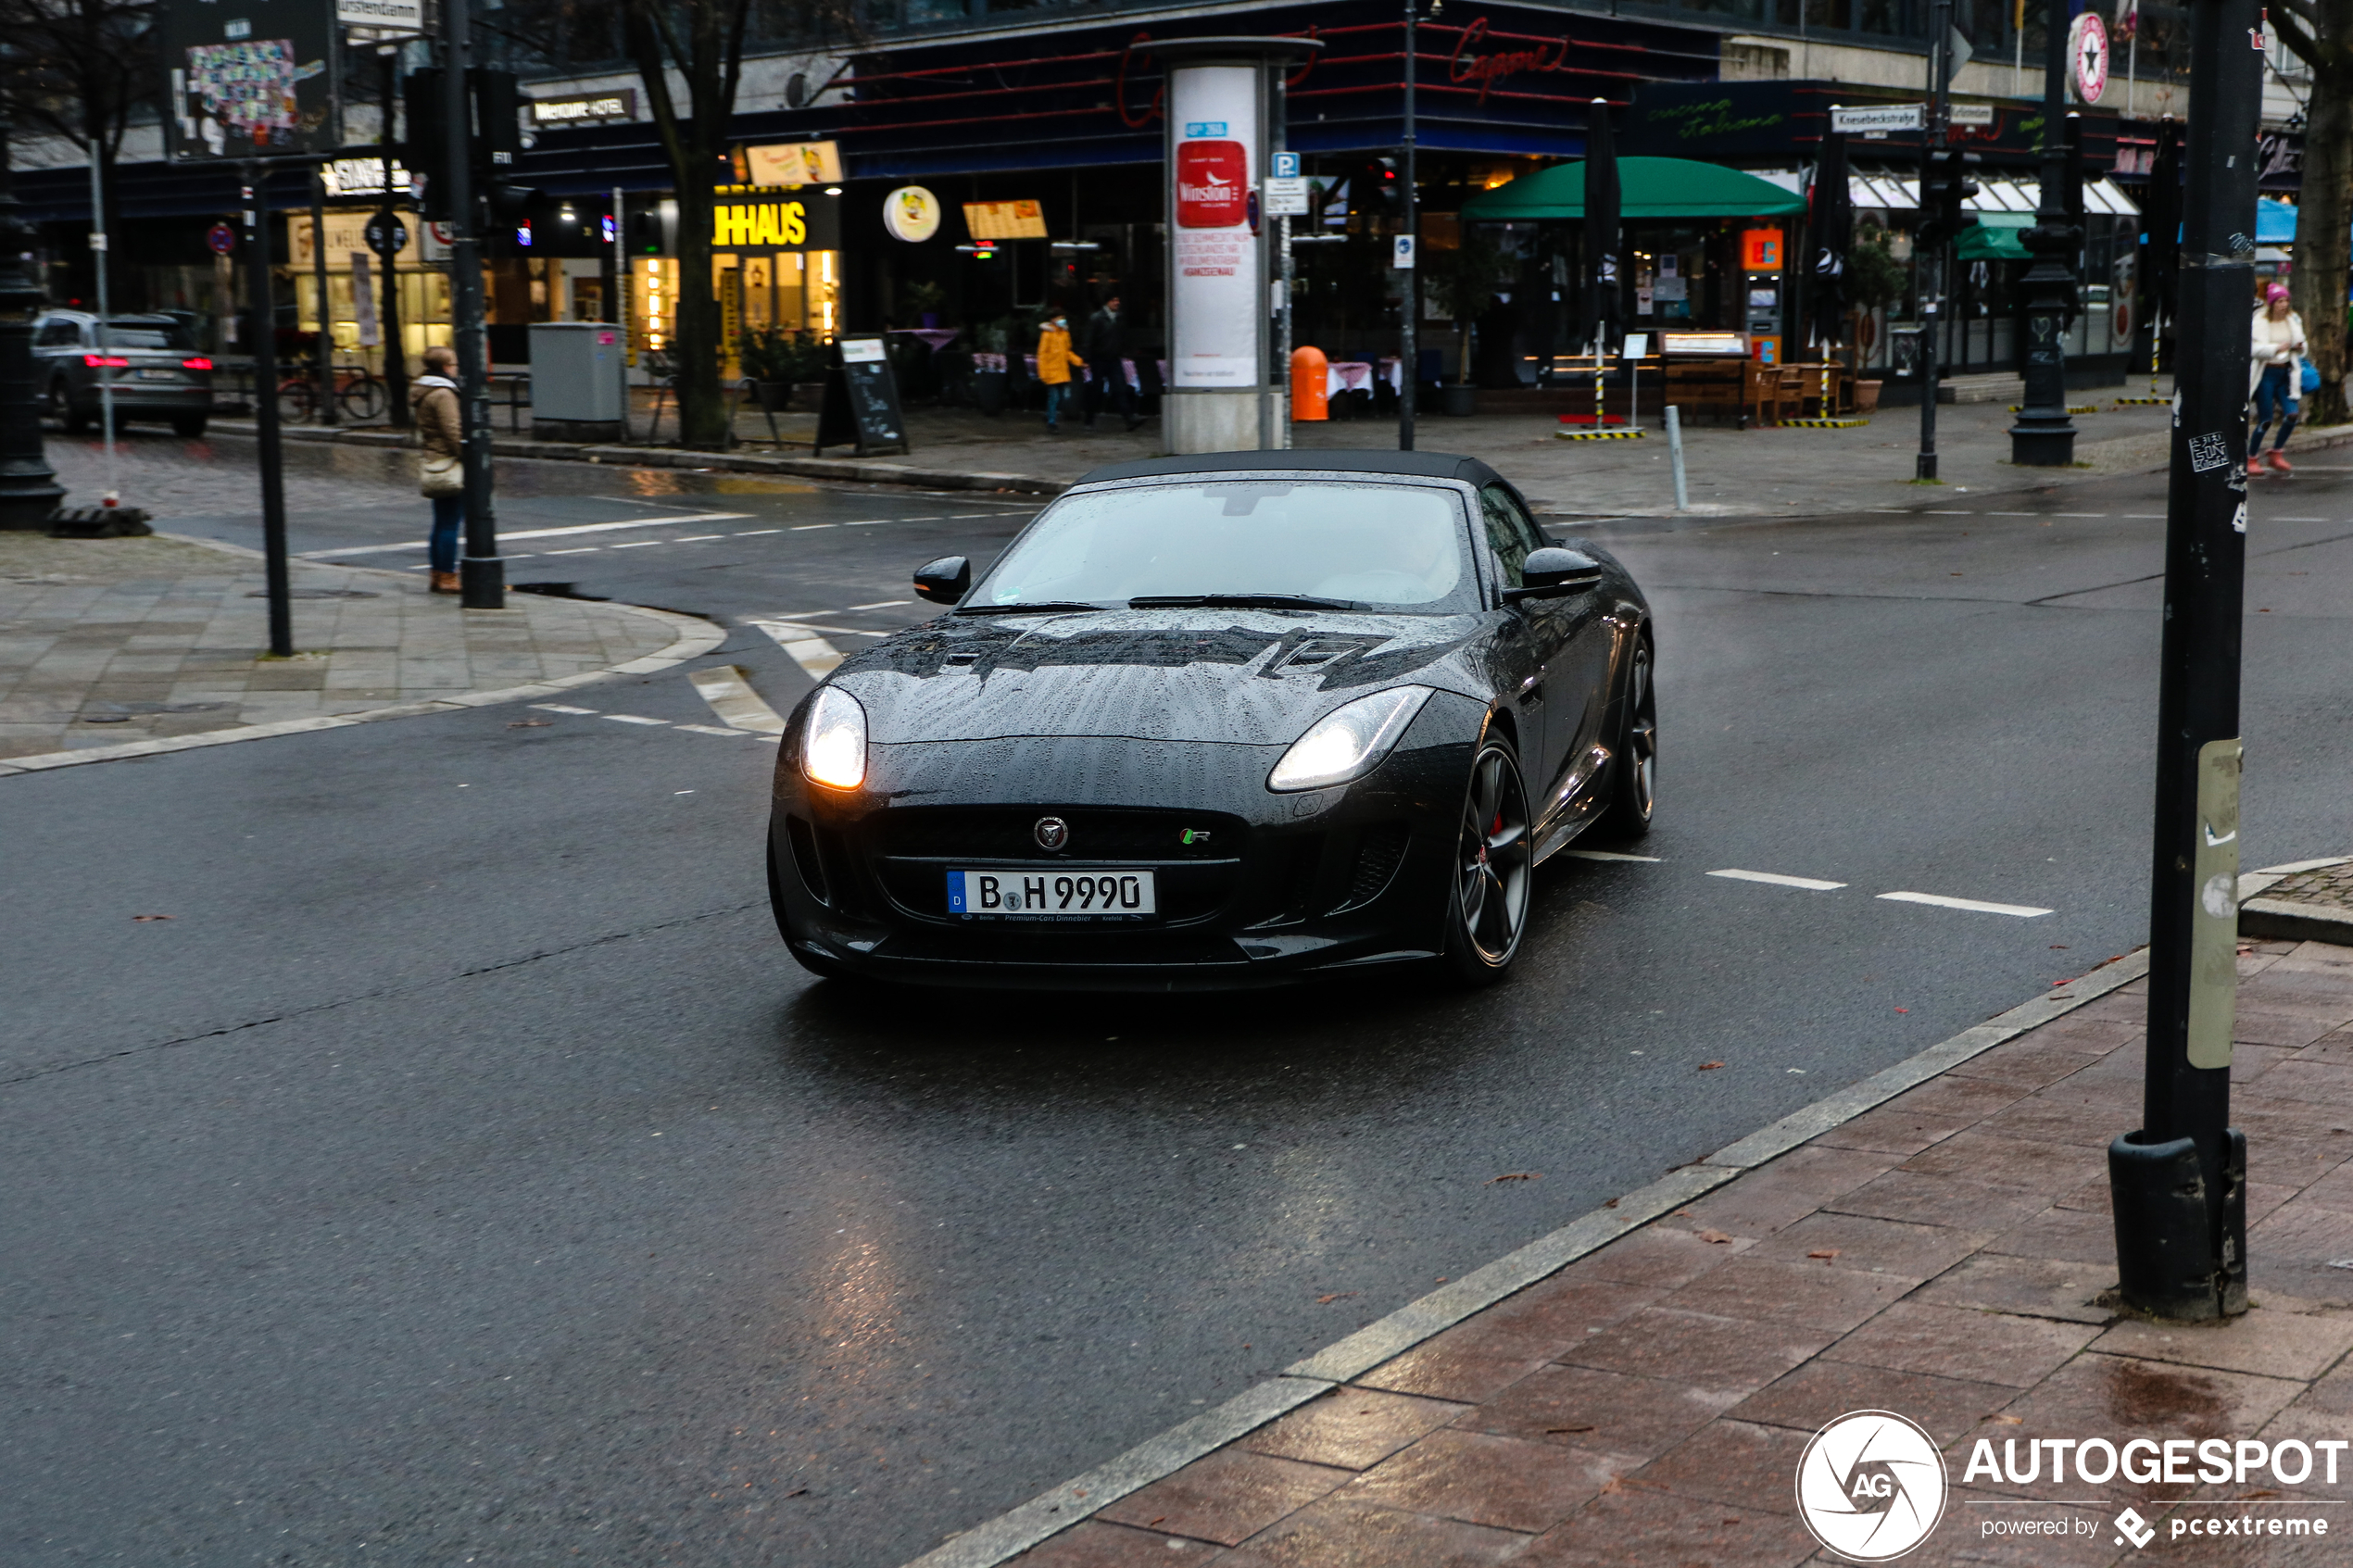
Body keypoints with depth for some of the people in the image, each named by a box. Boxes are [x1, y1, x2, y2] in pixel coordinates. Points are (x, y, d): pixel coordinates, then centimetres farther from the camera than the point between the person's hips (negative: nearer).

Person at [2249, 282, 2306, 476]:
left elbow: (2301, 348, 14)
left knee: (2292, 414, -8)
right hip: (2266, 373, -5)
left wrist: (2299, 347, -9)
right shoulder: (2260, 321, -7)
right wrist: (2277, 348, -29)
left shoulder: (2292, 320, 8)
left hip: (2285, 373, 5)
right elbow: (2256, 349, -15)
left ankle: (2277, 454, 11)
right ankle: (2251, 458, 14)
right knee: (2265, 420, -4)